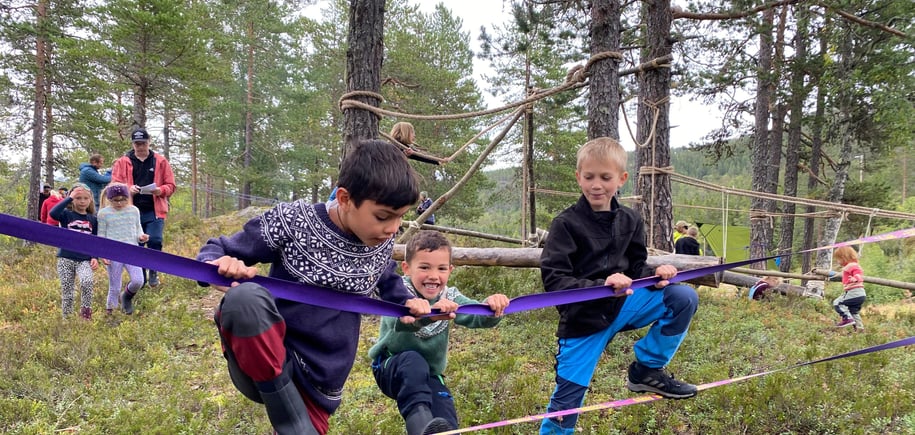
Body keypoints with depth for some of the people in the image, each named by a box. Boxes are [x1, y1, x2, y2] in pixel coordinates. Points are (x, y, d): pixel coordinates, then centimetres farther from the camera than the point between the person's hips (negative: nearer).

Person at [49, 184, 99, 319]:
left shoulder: (92, 219, 9)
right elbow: (53, 213, -22)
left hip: (85, 260, 1)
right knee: (67, 292, 4)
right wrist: (69, 198, -17)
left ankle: (86, 312, -10)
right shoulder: (67, 214, 1)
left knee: (87, 282, -27)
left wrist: (95, 257, 0)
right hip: (66, 258, 0)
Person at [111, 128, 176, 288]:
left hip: (155, 211, -1)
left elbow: (170, 186, 7)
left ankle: (153, 272, 11)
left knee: (155, 241, -10)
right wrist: (128, 189, -15)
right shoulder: (122, 162, 8)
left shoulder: (160, 161, 7)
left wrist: (160, 190, -14)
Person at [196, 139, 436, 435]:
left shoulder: (382, 244, -2)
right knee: (245, 296, -34)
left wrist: (406, 300, 2)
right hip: (261, 369, -4)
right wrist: (217, 265, -30)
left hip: (318, 381, 4)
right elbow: (216, 250, -6)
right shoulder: (292, 222, -15)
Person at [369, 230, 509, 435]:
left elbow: (478, 316, -25)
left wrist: (491, 307, -50)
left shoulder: (449, 298, -6)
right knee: (413, 359, -36)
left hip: (429, 376, 4)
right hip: (391, 369, -3)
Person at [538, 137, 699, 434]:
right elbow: (553, 280, -20)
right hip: (584, 317, -4)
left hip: (623, 305, 5)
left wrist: (654, 274, -13)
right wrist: (600, 286, -32)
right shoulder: (566, 224, -13)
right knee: (568, 396, -3)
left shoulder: (630, 220, 4)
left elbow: (636, 267, 11)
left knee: (684, 298, -10)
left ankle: (647, 370, 3)